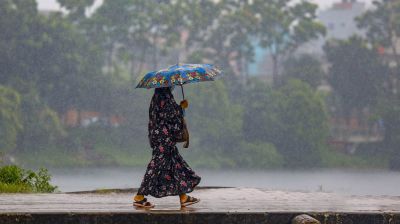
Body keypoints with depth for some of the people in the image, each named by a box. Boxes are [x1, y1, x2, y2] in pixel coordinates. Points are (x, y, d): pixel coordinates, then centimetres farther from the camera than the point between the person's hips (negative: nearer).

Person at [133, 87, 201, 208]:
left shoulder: (158, 97, 14)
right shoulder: (163, 97, -16)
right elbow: (169, 114, -21)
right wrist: (181, 106, -7)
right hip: (163, 138, -11)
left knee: (177, 163, 11)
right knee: (156, 166, -7)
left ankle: (183, 197, 13)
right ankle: (139, 197, -5)